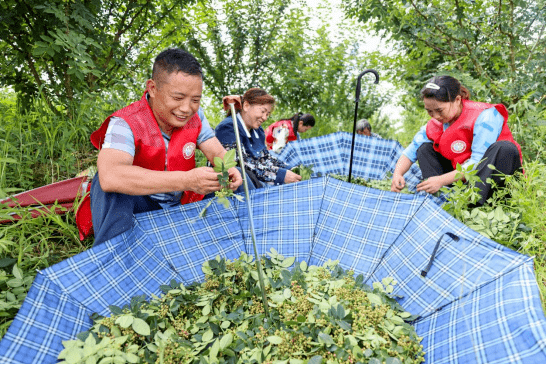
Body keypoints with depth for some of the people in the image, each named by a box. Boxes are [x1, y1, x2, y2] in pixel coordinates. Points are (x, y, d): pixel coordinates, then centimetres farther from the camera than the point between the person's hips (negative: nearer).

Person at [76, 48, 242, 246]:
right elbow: (109, 176, -43)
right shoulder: (125, 124, -24)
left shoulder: (195, 117, -6)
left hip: (179, 203, 6)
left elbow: (218, 153, -3)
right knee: (115, 185, -35)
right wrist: (187, 180, -49)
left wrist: (227, 169, -31)